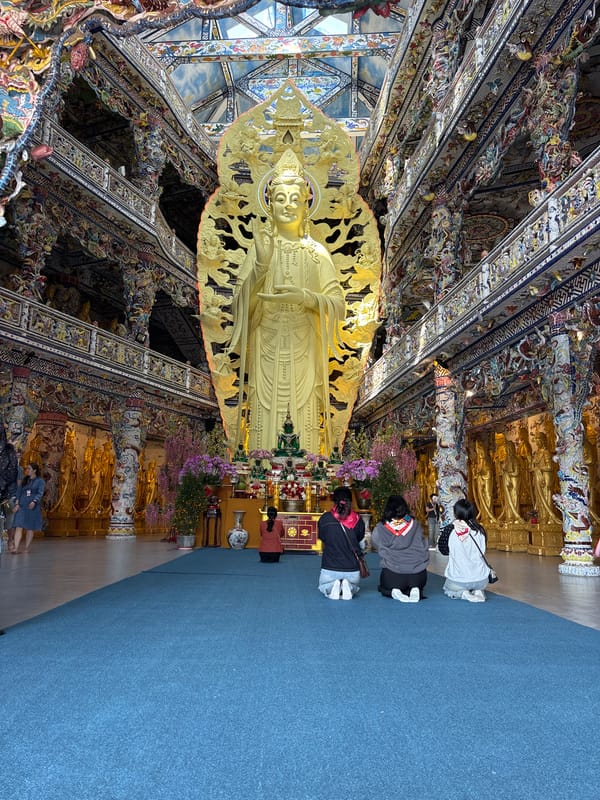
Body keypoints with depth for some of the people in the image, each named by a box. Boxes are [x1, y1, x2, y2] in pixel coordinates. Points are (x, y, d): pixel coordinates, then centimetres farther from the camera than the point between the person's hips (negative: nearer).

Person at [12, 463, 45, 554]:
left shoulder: (40, 481, 1)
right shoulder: (24, 480, 15)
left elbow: (40, 493, -11)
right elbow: (19, 492, 11)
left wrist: (34, 501, -27)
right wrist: (17, 504, -2)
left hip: (33, 507, -3)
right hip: (22, 506, 3)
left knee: (30, 528, 3)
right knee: (19, 527, -8)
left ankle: (27, 548, 9)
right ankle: (16, 548, -14)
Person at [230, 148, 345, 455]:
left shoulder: (318, 252, 4)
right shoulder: (260, 248, 3)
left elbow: (338, 304, 1)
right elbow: (242, 304, -3)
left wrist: (305, 297, -17)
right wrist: (261, 264, -18)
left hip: (304, 356, 0)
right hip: (268, 355, 0)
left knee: (303, 425, 3)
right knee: (266, 426, 2)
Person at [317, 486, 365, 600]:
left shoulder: (324, 519, -11)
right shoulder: (358, 520, -8)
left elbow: (322, 538, 4)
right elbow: (360, 540, 6)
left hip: (329, 570, -1)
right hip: (352, 571, 1)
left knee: (323, 586, 31)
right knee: (355, 586, 33)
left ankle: (331, 588, -3)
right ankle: (349, 587, -1)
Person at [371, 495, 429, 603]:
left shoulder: (380, 528, -7)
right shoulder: (415, 525, -4)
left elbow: (374, 542, 11)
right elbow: (424, 547, 6)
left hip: (391, 575, -1)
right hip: (418, 575, 1)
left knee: (383, 588, 31)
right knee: (418, 586, 34)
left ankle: (393, 592, -3)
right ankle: (415, 590, -1)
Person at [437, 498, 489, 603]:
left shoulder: (449, 530, -14)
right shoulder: (479, 530, -7)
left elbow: (444, 551, 1)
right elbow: (482, 552, 4)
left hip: (457, 581, -3)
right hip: (481, 581, 3)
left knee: (447, 589, 32)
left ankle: (462, 594, 0)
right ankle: (478, 591, 5)